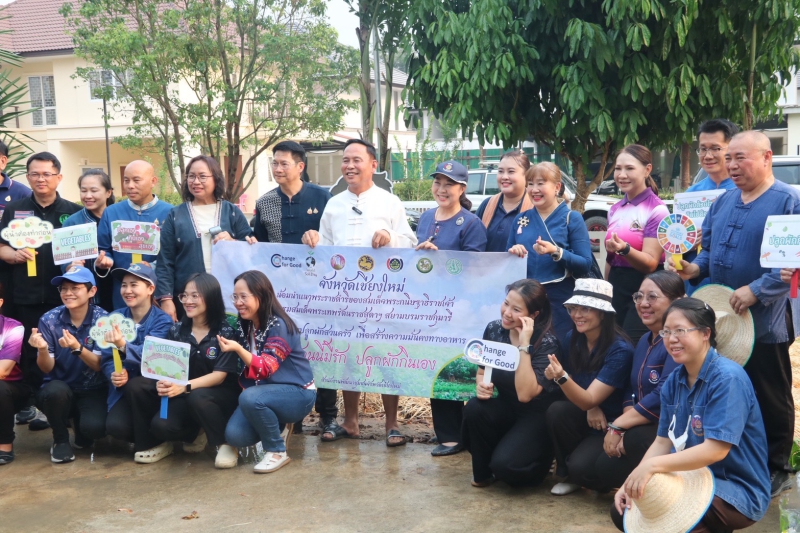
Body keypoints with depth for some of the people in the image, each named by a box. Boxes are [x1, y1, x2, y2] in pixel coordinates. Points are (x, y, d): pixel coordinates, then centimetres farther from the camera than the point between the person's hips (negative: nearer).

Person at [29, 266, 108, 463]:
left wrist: (77, 348, -34)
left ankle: (80, 424, 10)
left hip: (93, 391, -1)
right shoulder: (49, 319, -6)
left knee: (94, 427, -29)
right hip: (60, 389, 1)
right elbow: (47, 368, -8)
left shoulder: (102, 319, -10)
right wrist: (42, 350, -31)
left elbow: (100, 366, -14)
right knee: (55, 391, -34)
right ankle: (61, 439, -4)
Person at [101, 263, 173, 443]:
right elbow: (106, 358, -1)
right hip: (124, 389, 2)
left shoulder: (162, 320, -10)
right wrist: (113, 374, -24)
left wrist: (123, 345, -46)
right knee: (115, 426, -24)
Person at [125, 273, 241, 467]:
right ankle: (193, 434, 9)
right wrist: (163, 382, -25)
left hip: (219, 394, -4)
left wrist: (185, 387, -33)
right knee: (161, 425, -24)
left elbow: (219, 375, -17)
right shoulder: (177, 330, 2)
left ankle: (226, 443, -12)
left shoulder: (225, 332, -12)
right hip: (184, 396, 4)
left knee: (197, 397, -36)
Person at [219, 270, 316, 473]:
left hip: (297, 393, -6)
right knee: (234, 435, -16)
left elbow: (266, 368, -27)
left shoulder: (278, 326, -20)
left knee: (250, 398, -34)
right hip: (265, 392, 7)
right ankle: (276, 427, 13)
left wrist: (238, 349, -40)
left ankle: (277, 452, -14)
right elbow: (247, 365, 17)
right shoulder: (244, 325, 3)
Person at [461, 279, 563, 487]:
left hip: (537, 417, -5)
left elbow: (525, 394, -32)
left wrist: (524, 345, -34)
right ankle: (482, 473, -3)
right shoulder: (494, 329, -7)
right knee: (474, 408, -27)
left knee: (504, 464, -28)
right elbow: (482, 371, 7)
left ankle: (540, 457, 8)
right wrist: (481, 385, -17)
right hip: (506, 408, 5)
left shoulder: (547, 343, -22)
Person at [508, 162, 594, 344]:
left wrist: (556, 252, -22)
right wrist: (512, 253, -7)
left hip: (560, 303, -3)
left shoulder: (572, 219, -2)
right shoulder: (521, 219, 9)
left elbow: (586, 265, -8)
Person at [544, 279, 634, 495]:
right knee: (556, 410, -26)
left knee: (579, 465, -27)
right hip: (585, 415, 5)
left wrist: (562, 377, -45)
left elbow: (589, 400, -27)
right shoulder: (572, 339, -6)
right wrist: (590, 407, -13)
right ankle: (567, 474, -3)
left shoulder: (620, 350, -23)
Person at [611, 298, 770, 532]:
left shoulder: (727, 378, -20)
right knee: (623, 511, -3)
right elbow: (663, 441, 4)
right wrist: (634, 479, -12)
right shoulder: (674, 381, 4)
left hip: (739, 490, -8)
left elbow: (716, 450, -27)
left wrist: (652, 465, -32)